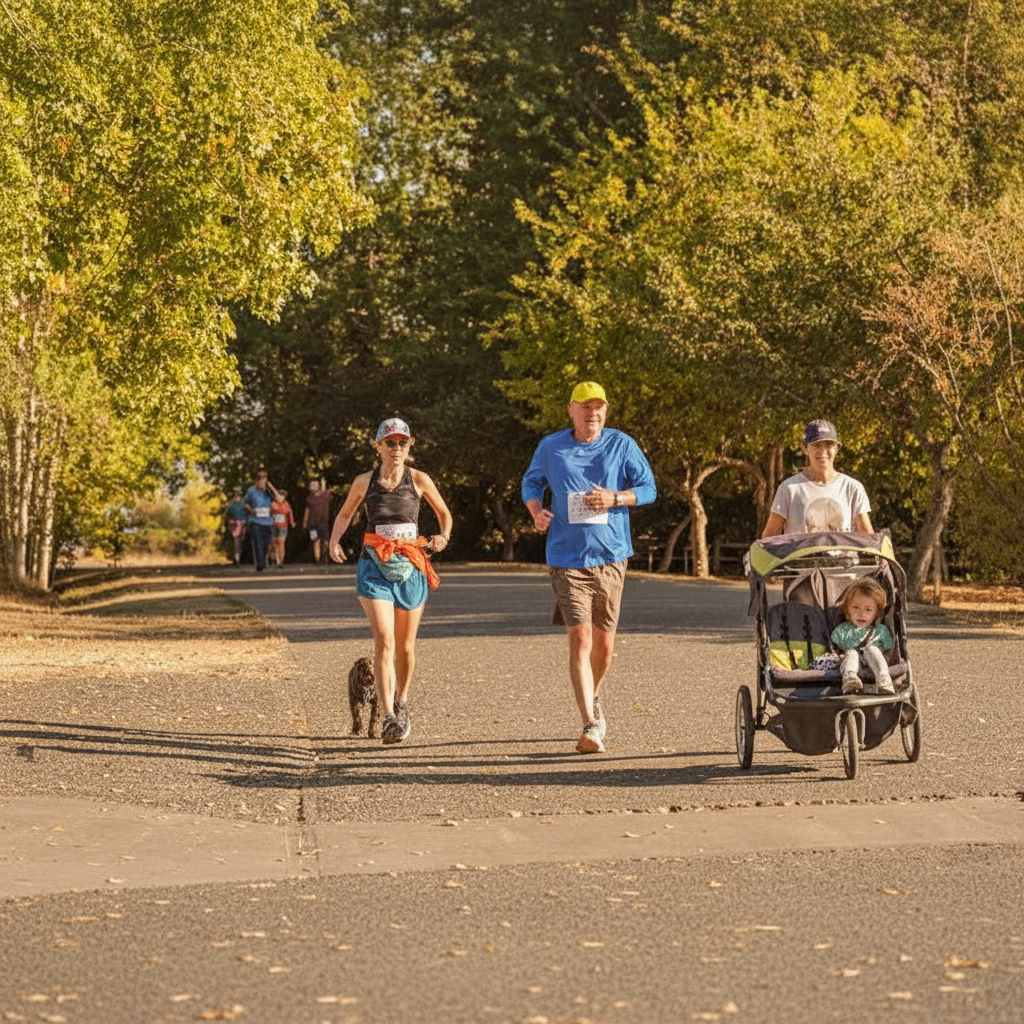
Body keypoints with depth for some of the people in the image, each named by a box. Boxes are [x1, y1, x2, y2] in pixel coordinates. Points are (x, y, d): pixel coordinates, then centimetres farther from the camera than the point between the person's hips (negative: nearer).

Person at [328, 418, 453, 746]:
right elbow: (345, 514, 20)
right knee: (384, 641, -17)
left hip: (411, 567, 1)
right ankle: (388, 718, -23)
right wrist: (334, 541, 3)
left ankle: (401, 701, 39)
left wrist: (443, 537, -5)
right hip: (375, 567, -1)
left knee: (405, 646, 11)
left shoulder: (418, 480, 2)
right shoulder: (364, 482, 4)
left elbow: (444, 513, 15)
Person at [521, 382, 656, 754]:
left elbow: (648, 488, 4)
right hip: (567, 558, -1)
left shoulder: (621, 444, 2)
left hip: (610, 556, 2)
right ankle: (590, 725, -15)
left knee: (604, 643, 10)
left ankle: (593, 700, 40)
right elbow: (531, 483, 18)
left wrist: (615, 498, -14)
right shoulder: (550, 447, 3)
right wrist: (537, 511, -4)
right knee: (580, 639, -14)